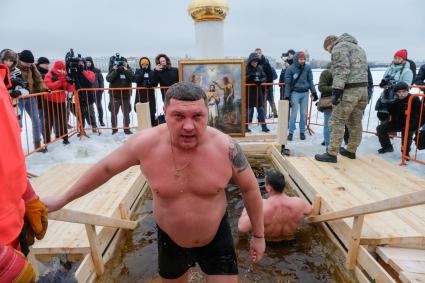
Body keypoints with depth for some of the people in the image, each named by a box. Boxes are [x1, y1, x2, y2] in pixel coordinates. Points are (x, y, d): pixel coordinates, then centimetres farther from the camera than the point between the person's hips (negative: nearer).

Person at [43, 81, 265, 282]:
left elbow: (250, 189, -8)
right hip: (170, 240, 2)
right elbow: (106, 168, -5)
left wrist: (258, 235, 1)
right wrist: (63, 199, 5)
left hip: (217, 239, -1)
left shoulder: (226, 147, -24)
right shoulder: (145, 144, -23)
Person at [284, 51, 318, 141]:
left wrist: (314, 92, 3)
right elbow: (287, 83, -5)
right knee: (294, 113, -2)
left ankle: (302, 132, 17)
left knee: (303, 113, 8)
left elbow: (310, 81, 7)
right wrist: (287, 96, -8)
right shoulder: (291, 69, -6)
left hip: (305, 93, 3)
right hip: (295, 93, -3)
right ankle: (291, 132, 6)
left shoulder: (307, 68, 2)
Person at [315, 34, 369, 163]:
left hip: (349, 90, -9)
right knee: (356, 122, 15)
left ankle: (332, 154, -3)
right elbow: (363, 70, 21)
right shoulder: (358, 47, 28)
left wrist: (336, 91, -20)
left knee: (337, 122, -5)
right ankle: (351, 151, 25)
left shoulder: (339, 47, -1)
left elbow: (341, 70, -16)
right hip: (363, 89, 9)